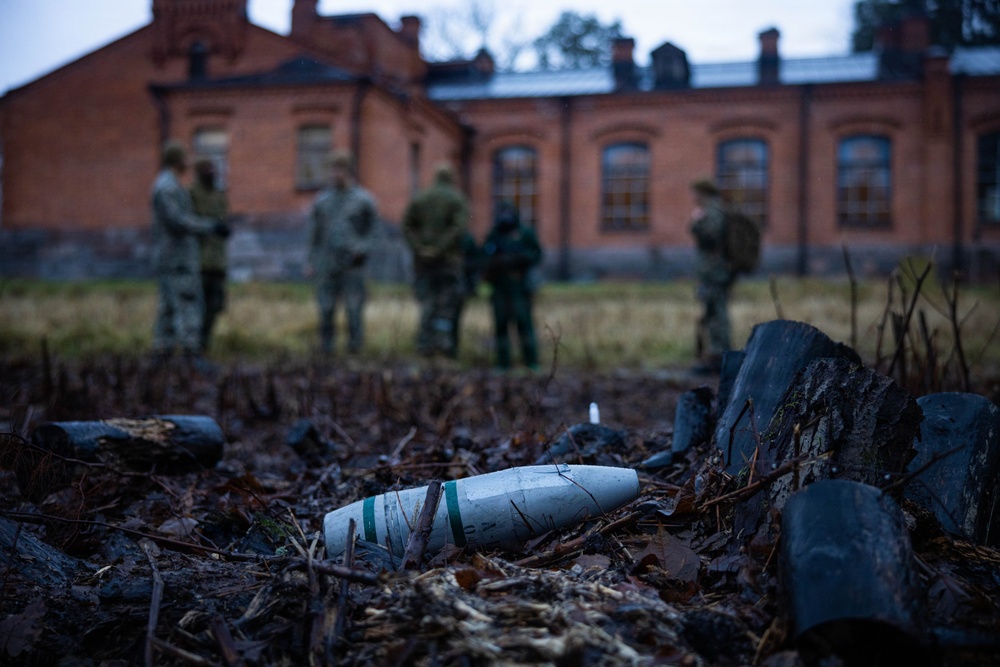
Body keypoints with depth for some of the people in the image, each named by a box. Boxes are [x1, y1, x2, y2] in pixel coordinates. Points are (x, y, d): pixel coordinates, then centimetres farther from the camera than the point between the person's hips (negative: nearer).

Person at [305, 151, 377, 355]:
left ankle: (354, 345, 3)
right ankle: (326, 346, 11)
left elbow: (370, 231, 5)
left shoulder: (363, 199, 3)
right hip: (326, 263, 3)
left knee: (354, 307, -4)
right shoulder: (322, 199, 12)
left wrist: (362, 250, -13)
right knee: (326, 308, 3)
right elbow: (315, 233, 15)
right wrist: (311, 261, 12)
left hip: (352, 263, -3)